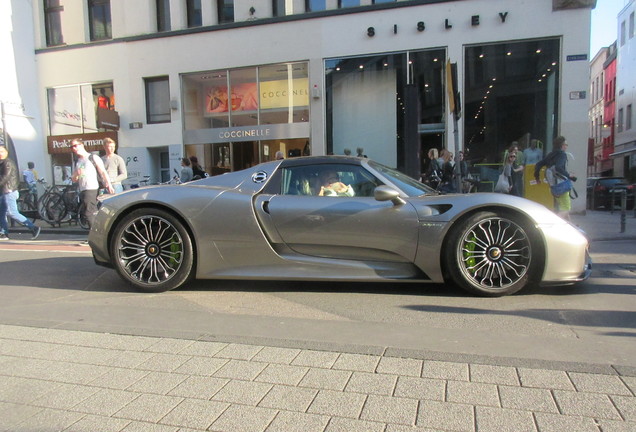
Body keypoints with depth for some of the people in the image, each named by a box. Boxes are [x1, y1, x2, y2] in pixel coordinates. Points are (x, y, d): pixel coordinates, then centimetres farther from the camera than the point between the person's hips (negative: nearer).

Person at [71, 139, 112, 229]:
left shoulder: (93, 158, 2)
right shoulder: (77, 162, 21)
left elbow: (103, 172, -5)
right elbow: (73, 180, 20)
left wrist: (109, 185, -16)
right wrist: (76, 174, -3)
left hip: (92, 189, -7)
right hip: (82, 191, 7)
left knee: (89, 213, -15)